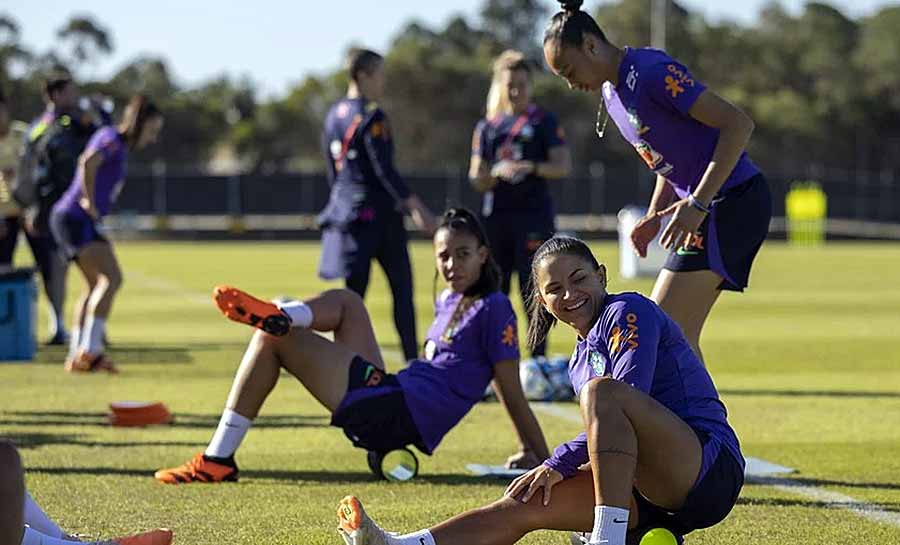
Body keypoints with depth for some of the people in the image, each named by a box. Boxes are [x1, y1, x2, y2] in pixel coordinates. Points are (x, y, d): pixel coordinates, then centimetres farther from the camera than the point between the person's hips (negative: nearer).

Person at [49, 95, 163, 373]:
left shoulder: (120, 148, 18)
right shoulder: (112, 139, -11)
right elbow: (88, 162, -32)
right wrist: (89, 202, -22)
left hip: (80, 222, 11)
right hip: (75, 217, -11)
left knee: (97, 285, 16)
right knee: (112, 277, -20)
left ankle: (76, 355, 19)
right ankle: (90, 349, -26)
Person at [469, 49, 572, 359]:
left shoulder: (544, 121, 5)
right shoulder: (487, 127, 14)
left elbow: (564, 167, -4)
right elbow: (476, 180, 9)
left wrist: (532, 168, -21)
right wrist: (497, 172, -12)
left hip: (533, 215, -4)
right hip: (496, 215, 4)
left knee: (533, 289, -8)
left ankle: (539, 358, -5)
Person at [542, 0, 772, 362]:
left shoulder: (652, 72, -18)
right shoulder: (612, 93, 12)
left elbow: (738, 124, -21)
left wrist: (698, 204, -25)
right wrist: (654, 216, 10)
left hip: (733, 201, -10)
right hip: (708, 207, 10)